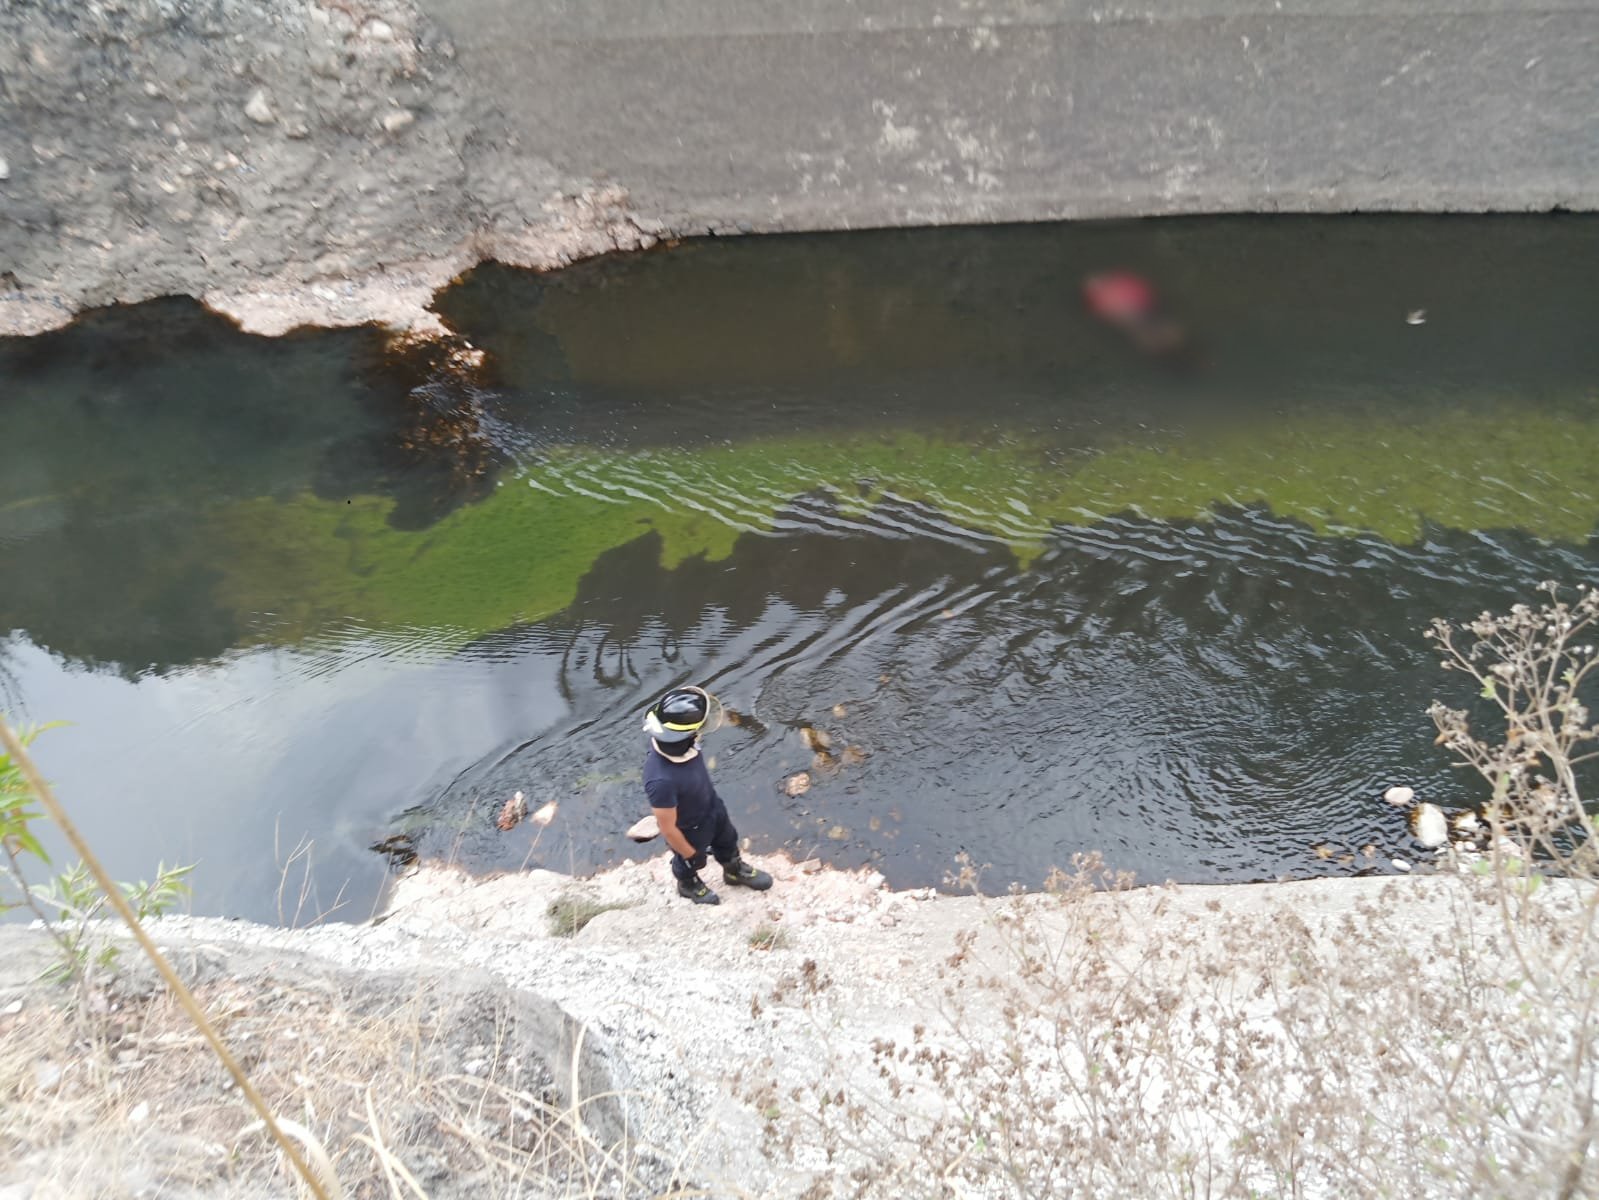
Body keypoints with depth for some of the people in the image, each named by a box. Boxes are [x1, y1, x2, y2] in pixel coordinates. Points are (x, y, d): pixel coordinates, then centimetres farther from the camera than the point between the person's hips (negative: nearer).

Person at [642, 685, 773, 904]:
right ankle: (688, 885, 65)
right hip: (691, 827, -5)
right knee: (690, 862, 30)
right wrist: (689, 853, -14)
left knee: (727, 841, 33)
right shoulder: (662, 780, -50)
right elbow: (668, 828, -33)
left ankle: (735, 871, 66)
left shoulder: (670, 738, -31)